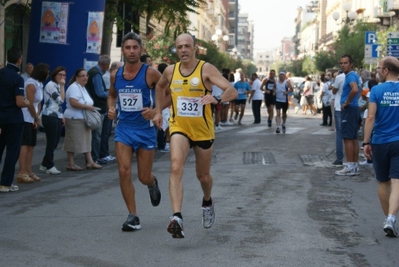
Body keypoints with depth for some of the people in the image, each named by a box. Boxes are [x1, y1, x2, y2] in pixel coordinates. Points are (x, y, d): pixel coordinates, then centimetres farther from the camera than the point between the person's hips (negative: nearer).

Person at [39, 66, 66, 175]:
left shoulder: (58, 85, 18)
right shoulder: (50, 85, -11)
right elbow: (61, 100, -18)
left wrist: (62, 116, 18)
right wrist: (62, 86, -13)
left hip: (57, 117, 9)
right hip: (50, 117, -9)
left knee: (55, 142, 9)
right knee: (51, 142, -4)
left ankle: (45, 164, 17)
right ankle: (50, 166, 3)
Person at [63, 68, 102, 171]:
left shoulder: (82, 88, 17)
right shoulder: (74, 87, -16)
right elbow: (73, 103, -28)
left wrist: (91, 108, 9)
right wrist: (88, 107, -21)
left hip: (84, 119, 10)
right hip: (74, 119, -10)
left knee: (86, 141, 11)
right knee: (73, 141, -4)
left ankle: (89, 162, 14)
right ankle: (70, 164, 2)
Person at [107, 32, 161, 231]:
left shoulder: (150, 73, -10)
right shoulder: (115, 75, 3)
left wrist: (156, 110, -17)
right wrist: (111, 108, 1)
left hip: (145, 129, -3)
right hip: (123, 128, 3)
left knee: (144, 177, 5)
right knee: (124, 172, -11)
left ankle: (152, 183, 44)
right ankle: (132, 216, 0)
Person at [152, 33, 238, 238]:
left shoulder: (206, 69, -12)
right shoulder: (170, 71, 0)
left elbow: (232, 91, -21)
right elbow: (160, 86, 25)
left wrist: (217, 99, -41)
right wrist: (158, 111, 19)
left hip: (203, 130, -1)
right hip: (179, 128, 1)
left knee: (203, 175, 14)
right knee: (176, 168, -23)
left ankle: (207, 201, 49)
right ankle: (177, 218, -32)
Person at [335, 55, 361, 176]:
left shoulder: (351, 76, -15)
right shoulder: (355, 75, 17)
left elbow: (355, 89, -33)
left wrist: (346, 102, -21)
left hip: (349, 109, -10)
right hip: (354, 108, 10)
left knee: (347, 138, -8)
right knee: (353, 138, 12)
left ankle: (350, 167, -7)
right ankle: (355, 166, 15)